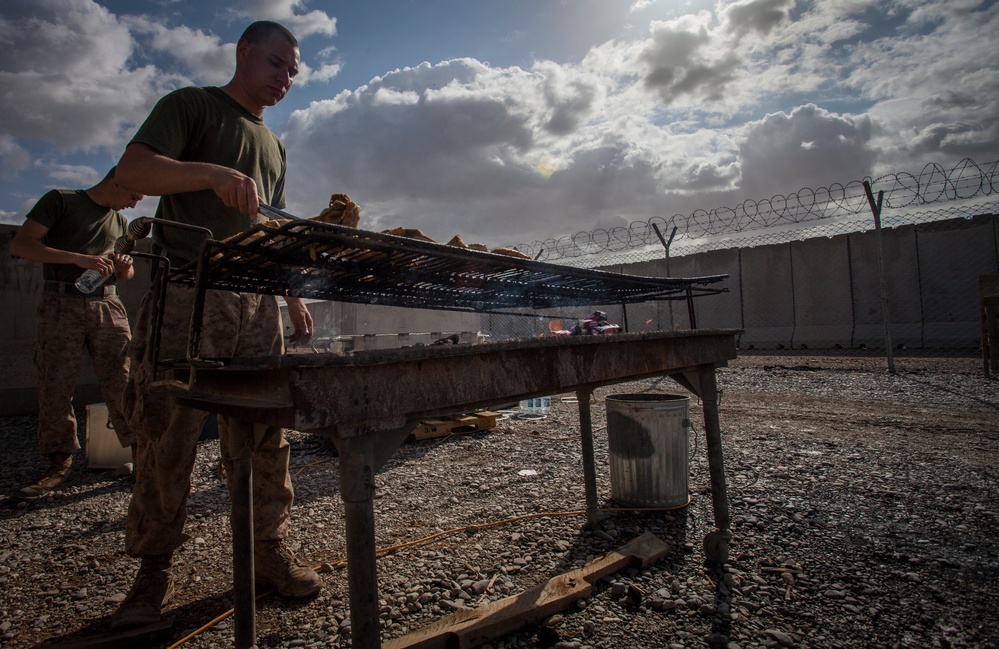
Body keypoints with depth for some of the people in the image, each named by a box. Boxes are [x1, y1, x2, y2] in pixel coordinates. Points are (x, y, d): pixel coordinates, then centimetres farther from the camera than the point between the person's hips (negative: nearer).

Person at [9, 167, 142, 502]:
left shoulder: (120, 222, 20)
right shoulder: (61, 200, 4)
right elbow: (20, 244, -8)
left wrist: (124, 266, 2)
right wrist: (78, 258, -20)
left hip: (107, 306, 3)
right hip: (61, 305, -3)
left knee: (120, 384, -3)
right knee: (54, 387, -1)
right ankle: (61, 465, 8)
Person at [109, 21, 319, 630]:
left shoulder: (274, 144, 25)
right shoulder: (191, 105, 7)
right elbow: (132, 169, -9)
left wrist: (294, 296, 18)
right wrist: (213, 174, -26)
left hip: (257, 304, 5)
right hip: (187, 297, -5)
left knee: (265, 435, 3)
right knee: (168, 436, -2)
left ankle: (270, 550, 14)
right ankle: (155, 570, 13)